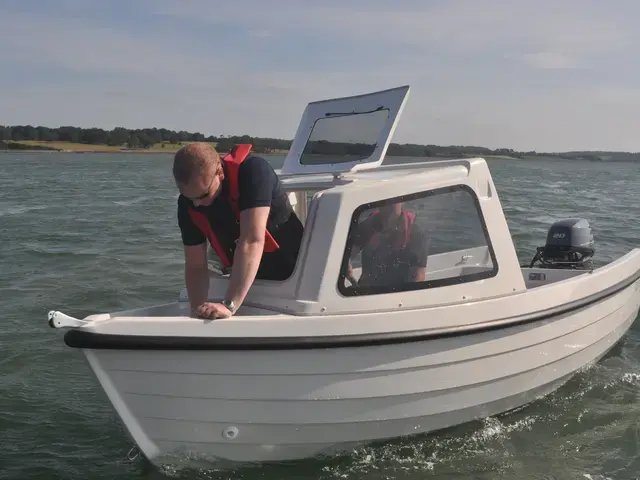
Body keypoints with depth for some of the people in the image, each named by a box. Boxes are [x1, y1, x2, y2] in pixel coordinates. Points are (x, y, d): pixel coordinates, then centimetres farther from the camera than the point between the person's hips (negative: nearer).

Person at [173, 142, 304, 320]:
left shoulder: (252, 171, -29)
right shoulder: (187, 204, -13)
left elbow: (252, 241, -37)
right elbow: (195, 266, -7)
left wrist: (229, 305, -42)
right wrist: (198, 309, -23)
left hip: (294, 278, -4)